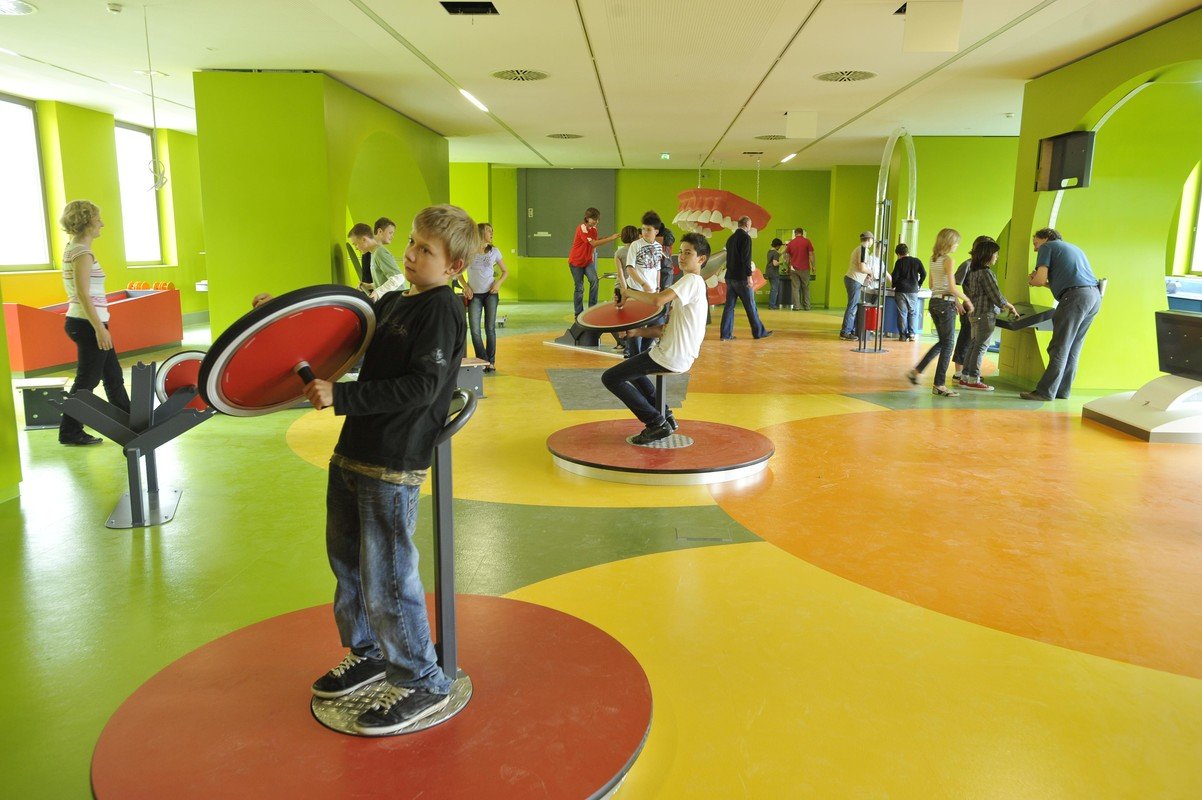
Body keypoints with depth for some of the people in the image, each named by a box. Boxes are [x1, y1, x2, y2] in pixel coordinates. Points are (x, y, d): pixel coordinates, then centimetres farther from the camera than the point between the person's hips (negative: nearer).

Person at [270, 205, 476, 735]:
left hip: (393, 467, -9)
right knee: (347, 562, 20)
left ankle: (422, 682, 15)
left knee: (385, 577, -3)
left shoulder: (441, 311, -13)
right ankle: (367, 652, 41)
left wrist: (340, 397, -24)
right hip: (352, 453, 9)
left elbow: (420, 388, -23)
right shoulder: (391, 303, 12)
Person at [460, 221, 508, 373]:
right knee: (474, 330, -4)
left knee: (490, 328, 3)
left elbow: (505, 271, 11)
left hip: (490, 293, 1)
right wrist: (465, 286, -5)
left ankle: (491, 362, 11)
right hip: (474, 295, -1)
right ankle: (483, 361, 9)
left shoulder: (494, 252, 4)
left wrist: (498, 283, -6)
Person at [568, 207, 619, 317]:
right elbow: (594, 243, -28)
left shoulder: (594, 229, 3)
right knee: (579, 288, 0)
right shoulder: (582, 228, -20)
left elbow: (595, 243, 7)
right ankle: (578, 314, 10)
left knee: (594, 280, -20)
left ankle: (592, 308, -15)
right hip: (576, 261, -5)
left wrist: (609, 237, -5)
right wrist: (611, 238, -31)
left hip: (588, 261, 5)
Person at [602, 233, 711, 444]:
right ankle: (665, 416, 25)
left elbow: (658, 300, -32)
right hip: (679, 355, 11)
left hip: (670, 358, -11)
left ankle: (656, 423, -5)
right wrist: (637, 332, 5)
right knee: (632, 367, 35)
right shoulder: (695, 284, 17)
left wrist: (629, 292, -15)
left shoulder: (691, 280, -15)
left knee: (610, 378, -5)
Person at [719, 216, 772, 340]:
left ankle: (726, 334, 4)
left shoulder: (731, 238, 13)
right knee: (750, 306, 2)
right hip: (741, 278, -7)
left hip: (730, 277, 7)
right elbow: (746, 258, -18)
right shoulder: (745, 237, -11)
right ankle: (759, 332, 11)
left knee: (729, 305, 6)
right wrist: (749, 276, -16)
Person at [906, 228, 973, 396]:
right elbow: (952, 288, -18)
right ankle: (939, 385, 2)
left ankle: (916, 371, 15)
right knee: (947, 345, 0)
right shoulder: (947, 260, -13)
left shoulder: (934, 259, 11)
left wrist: (954, 300, 18)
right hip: (946, 304, -8)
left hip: (934, 302, 8)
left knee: (942, 342, 19)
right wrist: (967, 300, -3)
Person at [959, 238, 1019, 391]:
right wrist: (1011, 307, 0)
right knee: (981, 345, -3)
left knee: (974, 344, 13)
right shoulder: (985, 272, -16)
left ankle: (965, 377, 15)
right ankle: (973, 380, -1)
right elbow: (996, 297, -15)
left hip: (974, 313, 9)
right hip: (985, 314, -9)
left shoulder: (974, 270, 10)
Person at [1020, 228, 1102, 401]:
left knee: (1060, 347, -9)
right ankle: (1062, 391, 11)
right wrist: (1046, 283, 29)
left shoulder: (1047, 247, 8)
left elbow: (1040, 279, -4)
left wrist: (1031, 281, 17)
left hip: (1076, 296, -8)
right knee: (1073, 348, 10)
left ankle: (1045, 391, -10)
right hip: (1095, 295, 8)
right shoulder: (1073, 248, 32)